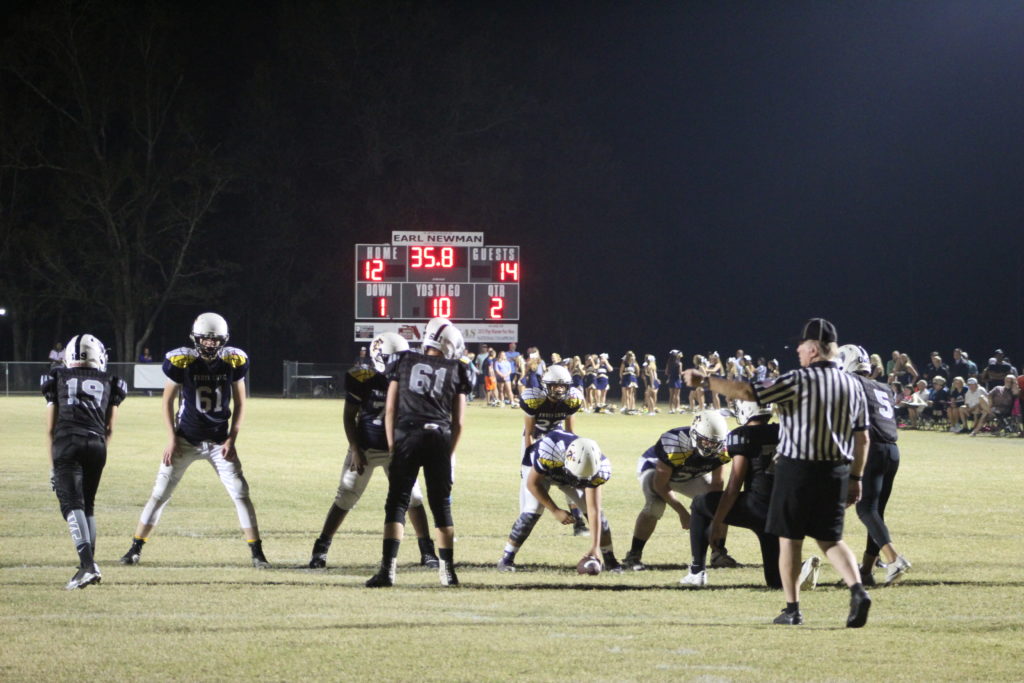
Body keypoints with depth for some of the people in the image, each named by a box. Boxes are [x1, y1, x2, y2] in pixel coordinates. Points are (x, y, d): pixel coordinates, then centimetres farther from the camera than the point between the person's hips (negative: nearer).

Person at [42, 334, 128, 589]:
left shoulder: (58, 378, 17)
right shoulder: (108, 382, 20)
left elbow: (51, 427, 18)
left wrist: (53, 464, 24)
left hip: (66, 443, -2)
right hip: (96, 444, 2)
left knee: (72, 504, -9)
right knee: (87, 504, 18)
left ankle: (88, 565, -25)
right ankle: (89, 563, 17)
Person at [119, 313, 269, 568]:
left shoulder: (233, 361, -6)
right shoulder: (182, 361, -12)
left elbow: (240, 403, 4)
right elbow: (168, 400, -2)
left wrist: (232, 438, -5)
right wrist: (171, 439, -6)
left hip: (219, 441, 1)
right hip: (186, 439, -1)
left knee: (241, 494, -5)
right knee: (160, 493, 0)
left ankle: (257, 553, 3)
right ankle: (135, 549, 9)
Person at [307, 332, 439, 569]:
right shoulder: (363, 380, -15)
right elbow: (349, 417, -7)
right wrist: (355, 450, -12)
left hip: (395, 450, 3)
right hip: (365, 449, -3)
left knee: (413, 497, -3)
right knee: (345, 499, 1)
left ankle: (427, 552, 5)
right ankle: (320, 550, 10)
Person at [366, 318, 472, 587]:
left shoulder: (404, 363, 12)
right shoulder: (455, 372, 12)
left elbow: (390, 409, 9)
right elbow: (458, 423, 11)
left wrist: (393, 447, 12)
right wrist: (448, 454, 19)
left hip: (406, 436, -1)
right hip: (439, 438, 1)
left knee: (397, 502, 1)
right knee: (441, 505, 11)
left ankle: (388, 568, -12)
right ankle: (448, 570, 13)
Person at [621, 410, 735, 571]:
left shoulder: (723, 448, -25)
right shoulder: (674, 445, -40)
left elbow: (716, 483, -11)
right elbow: (660, 484, -30)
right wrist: (682, 512, -30)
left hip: (691, 476, 5)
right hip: (655, 468, -5)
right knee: (655, 506, -31)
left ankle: (719, 553, 7)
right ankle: (634, 555, -19)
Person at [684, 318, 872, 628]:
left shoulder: (798, 381, -12)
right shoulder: (853, 386, 6)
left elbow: (747, 392, -15)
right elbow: (862, 438, 9)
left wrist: (704, 381, -6)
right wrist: (855, 478, 17)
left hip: (798, 467, -5)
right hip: (837, 471, 5)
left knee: (789, 538, 7)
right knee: (830, 538, 14)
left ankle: (792, 608, 9)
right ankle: (857, 589, -8)